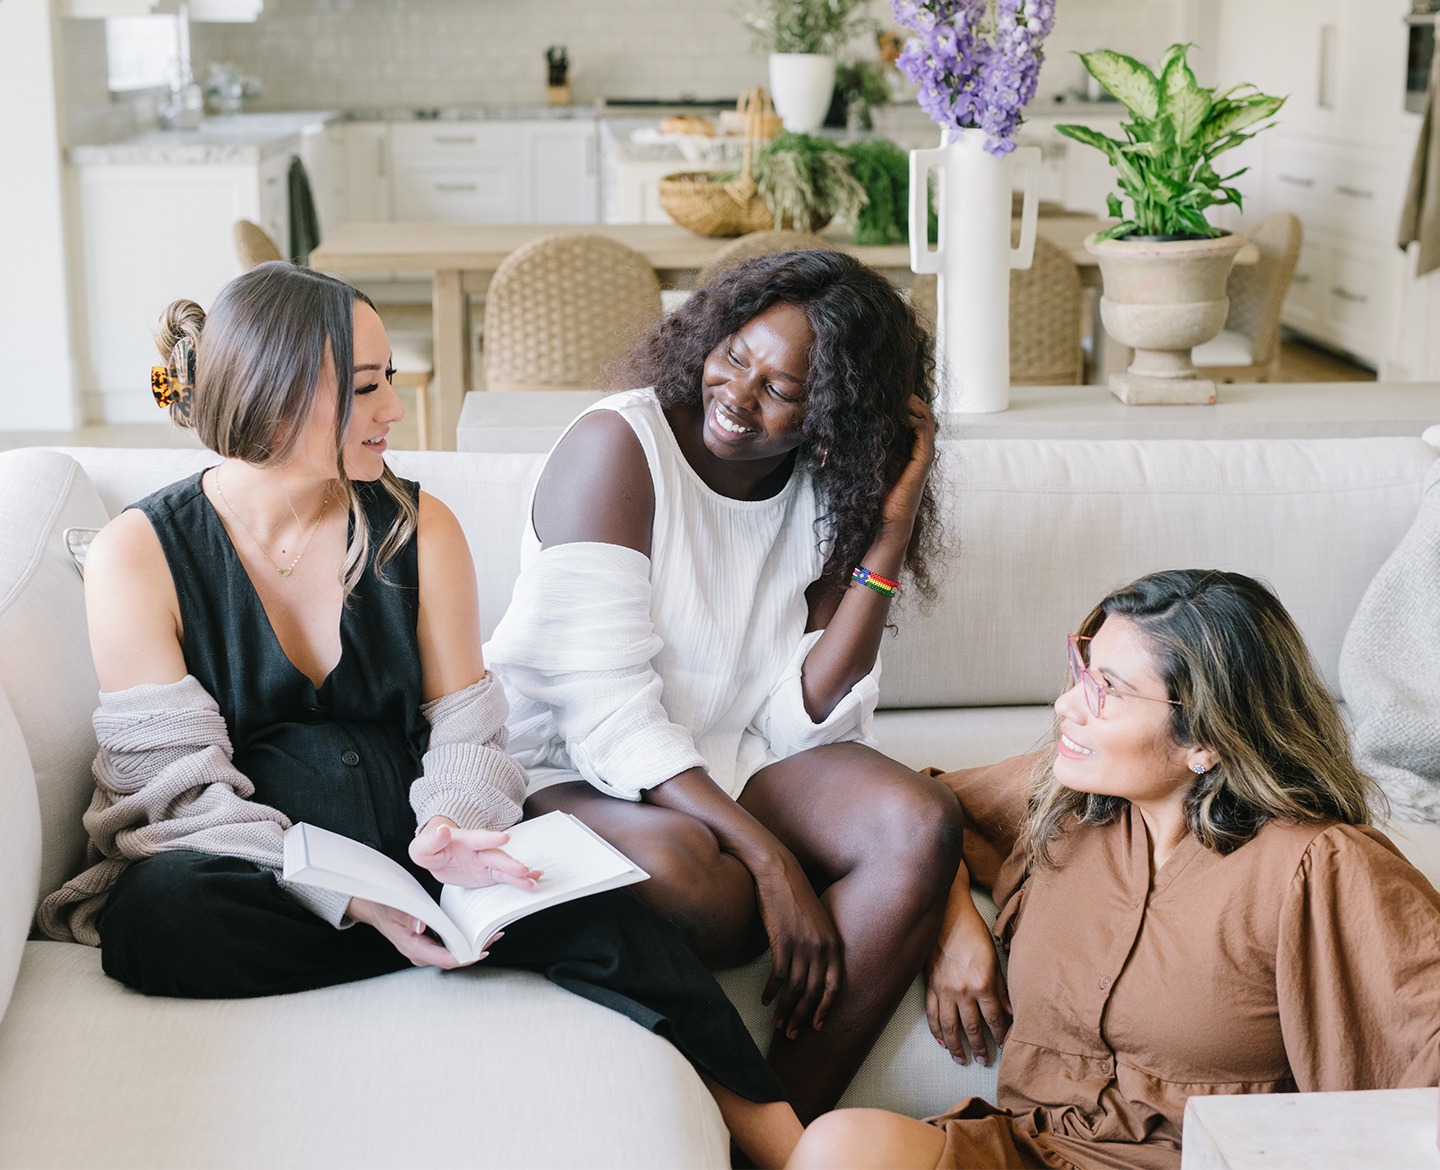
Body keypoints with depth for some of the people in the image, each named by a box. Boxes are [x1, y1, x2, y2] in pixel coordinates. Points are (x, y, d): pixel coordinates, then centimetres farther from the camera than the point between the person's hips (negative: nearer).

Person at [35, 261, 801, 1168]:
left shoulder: (418, 529, 6)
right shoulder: (138, 556, -4)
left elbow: (468, 736, 4)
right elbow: (181, 788, -11)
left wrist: (451, 829, -21)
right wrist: (352, 899, -26)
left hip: (403, 851, 2)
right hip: (258, 873, -1)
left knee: (593, 901, -29)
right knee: (161, 916, -37)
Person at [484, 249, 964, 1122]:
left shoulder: (827, 492, 1)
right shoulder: (620, 444, -14)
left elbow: (800, 723, -8)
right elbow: (605, 710, -21)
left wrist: (890, 539, -15)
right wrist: (771, 860, -28)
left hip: (729, 759, 5)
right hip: (573, 772, -5)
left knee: (920, 824, -22)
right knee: (695, 879, -37)